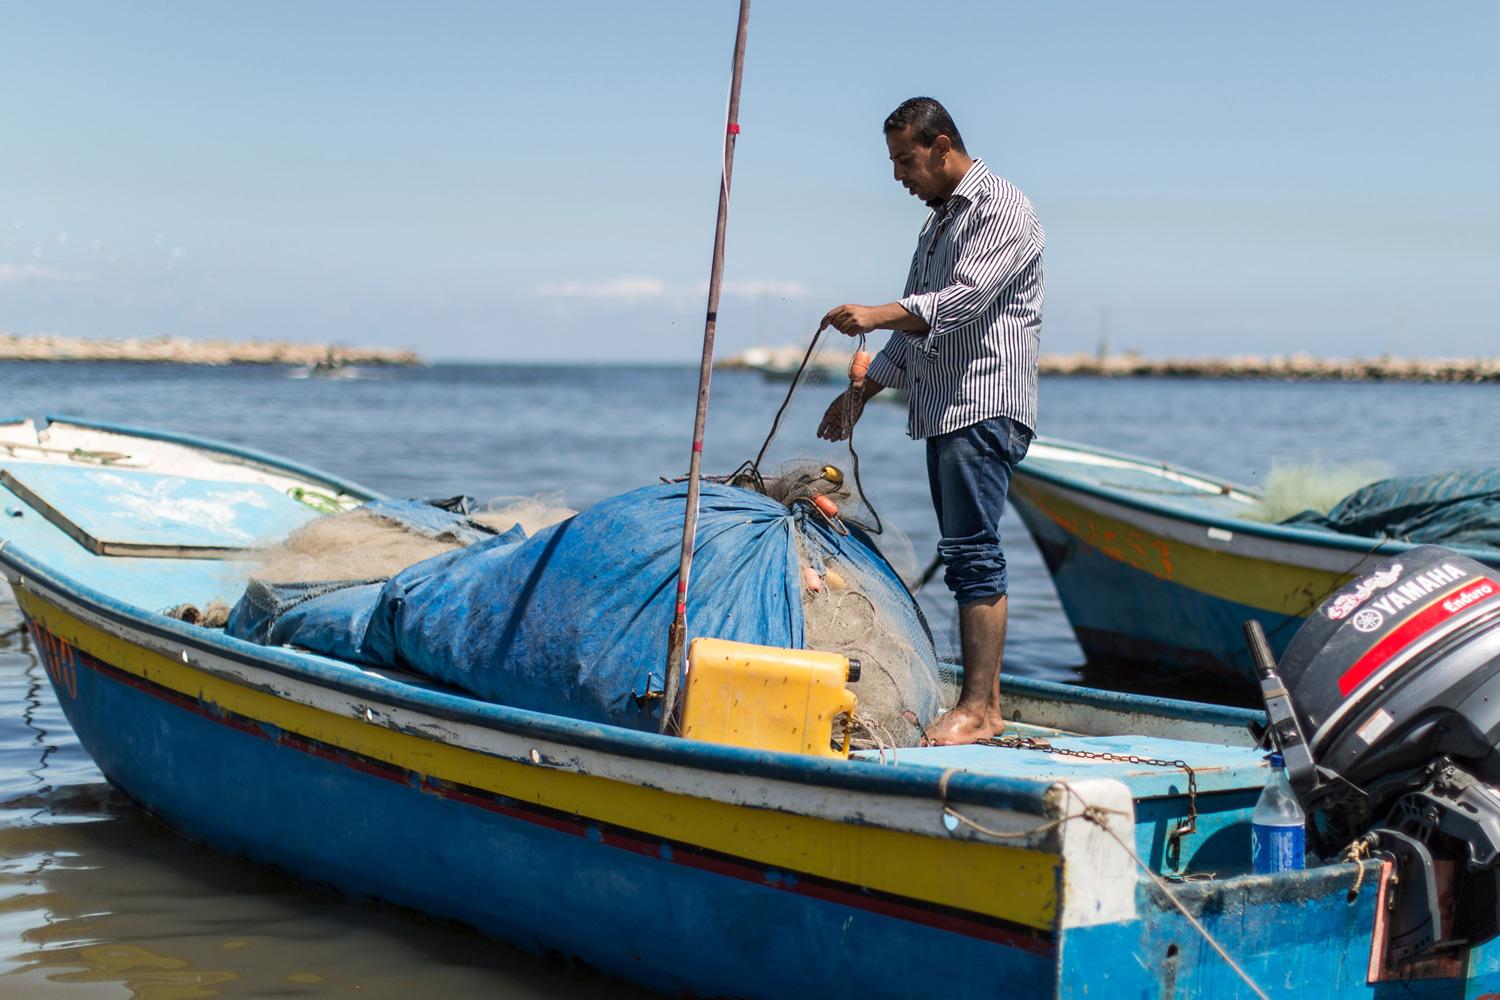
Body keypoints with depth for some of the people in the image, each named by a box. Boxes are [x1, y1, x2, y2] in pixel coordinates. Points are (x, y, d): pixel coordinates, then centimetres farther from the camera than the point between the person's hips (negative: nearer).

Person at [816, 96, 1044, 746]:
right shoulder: (938, 220, 22)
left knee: (971, 551, -13)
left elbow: (962, 300, -21)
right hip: (944, 413, 9)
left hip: (986, 407, -9)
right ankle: (985, 700, 10)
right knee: (965, 556, 7)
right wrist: (862, 392, 22)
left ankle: (979, 709, -13)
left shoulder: (1002, 210, -7)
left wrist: (876, 315, -29)